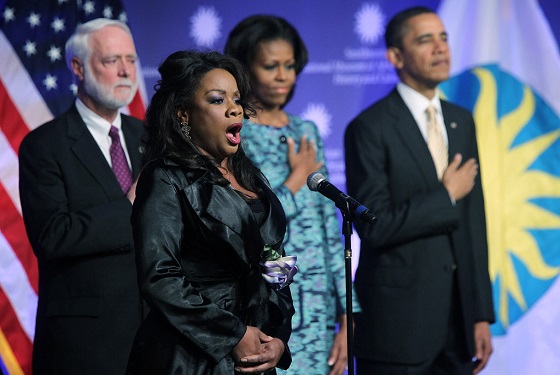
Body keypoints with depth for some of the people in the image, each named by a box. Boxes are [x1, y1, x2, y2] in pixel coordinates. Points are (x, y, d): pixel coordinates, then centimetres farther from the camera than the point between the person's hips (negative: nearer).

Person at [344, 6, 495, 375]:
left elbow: (474, 221, 11)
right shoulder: (369, 128, -9)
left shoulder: (462, 121, 11)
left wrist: (481, 314, 9)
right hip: (397, 316, -5)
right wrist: (447, 197, -9)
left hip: (458, 314, 6)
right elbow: (373, 227, -16)